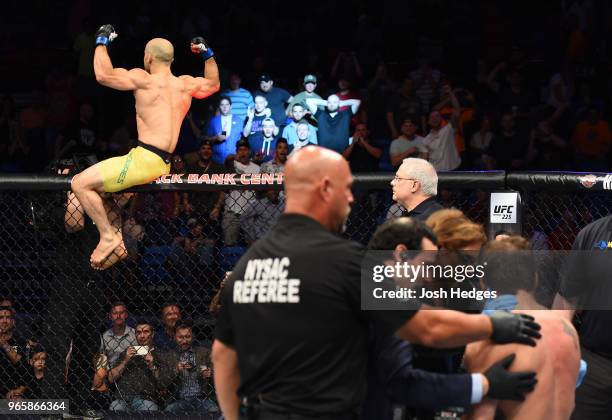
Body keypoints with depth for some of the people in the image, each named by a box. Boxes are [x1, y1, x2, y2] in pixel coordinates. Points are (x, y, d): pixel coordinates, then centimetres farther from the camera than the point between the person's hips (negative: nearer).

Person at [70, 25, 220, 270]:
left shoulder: (144, 80, -8)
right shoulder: (186, 85, 12)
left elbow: (103, 75, -16)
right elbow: (213, 84, 33)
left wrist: (102, 41, -2)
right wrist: (208, 54, 34)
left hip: (144, 158, -9)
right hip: (164, 164, 9)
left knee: (80, 184, -8)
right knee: (102, 186, 28)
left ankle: (109, 237, -11)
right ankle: (117, 245, 21)